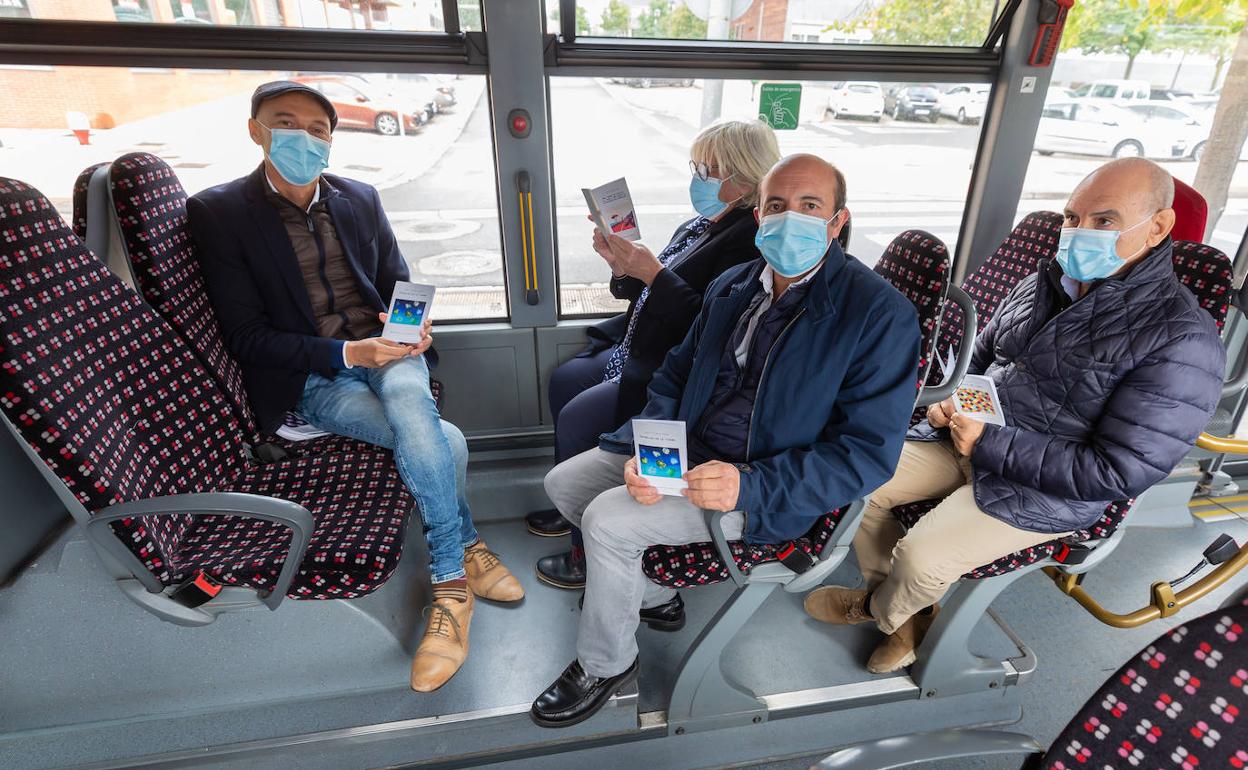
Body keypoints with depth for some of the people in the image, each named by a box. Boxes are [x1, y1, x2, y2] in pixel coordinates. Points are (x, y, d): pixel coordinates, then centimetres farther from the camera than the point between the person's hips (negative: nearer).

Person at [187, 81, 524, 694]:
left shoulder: (360, 199, 11)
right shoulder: (219, 213, -1)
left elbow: (399, 285, 17)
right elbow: (248, 338, -7)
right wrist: (345, 353, -20)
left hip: (386, 351, 3)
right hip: (311, 378, -3)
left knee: (409, 400, -34)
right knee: (444, 441, -27)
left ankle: (449, 584, -21)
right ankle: (466, 552, -4)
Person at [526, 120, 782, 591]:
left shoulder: (751, 242, -18)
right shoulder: (701, 225, 10)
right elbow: (641, 291, 13)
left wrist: (652, 272, -27)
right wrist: (622, 265, -8)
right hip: (639, 352, 10)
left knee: (578, 418, -17)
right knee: (564, 380, 9)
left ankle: (591, 551, 3)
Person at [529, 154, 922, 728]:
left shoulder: (881, 315, -16)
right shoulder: (733, 286, 4)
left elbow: (869, 454, -18)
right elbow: (675, 374, 8)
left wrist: (750, 485, -29)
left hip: (761, 488, -7)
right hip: (684, 449, 8)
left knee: (606, 520, -20)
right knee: (562, 484, 5)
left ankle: (605, 664, 10)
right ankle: (650, 595, 27)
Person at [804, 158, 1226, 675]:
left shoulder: (1181, 341, -16)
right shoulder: (1044, 283, 5)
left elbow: (1118, 473, -20)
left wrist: (993, 444, -22)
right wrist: (953, 399, -2)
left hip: (1043, 490, -7)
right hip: (968, 435, 7)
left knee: (921, 556, -23)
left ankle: (879, 608, 17)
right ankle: (907, 612, 15)